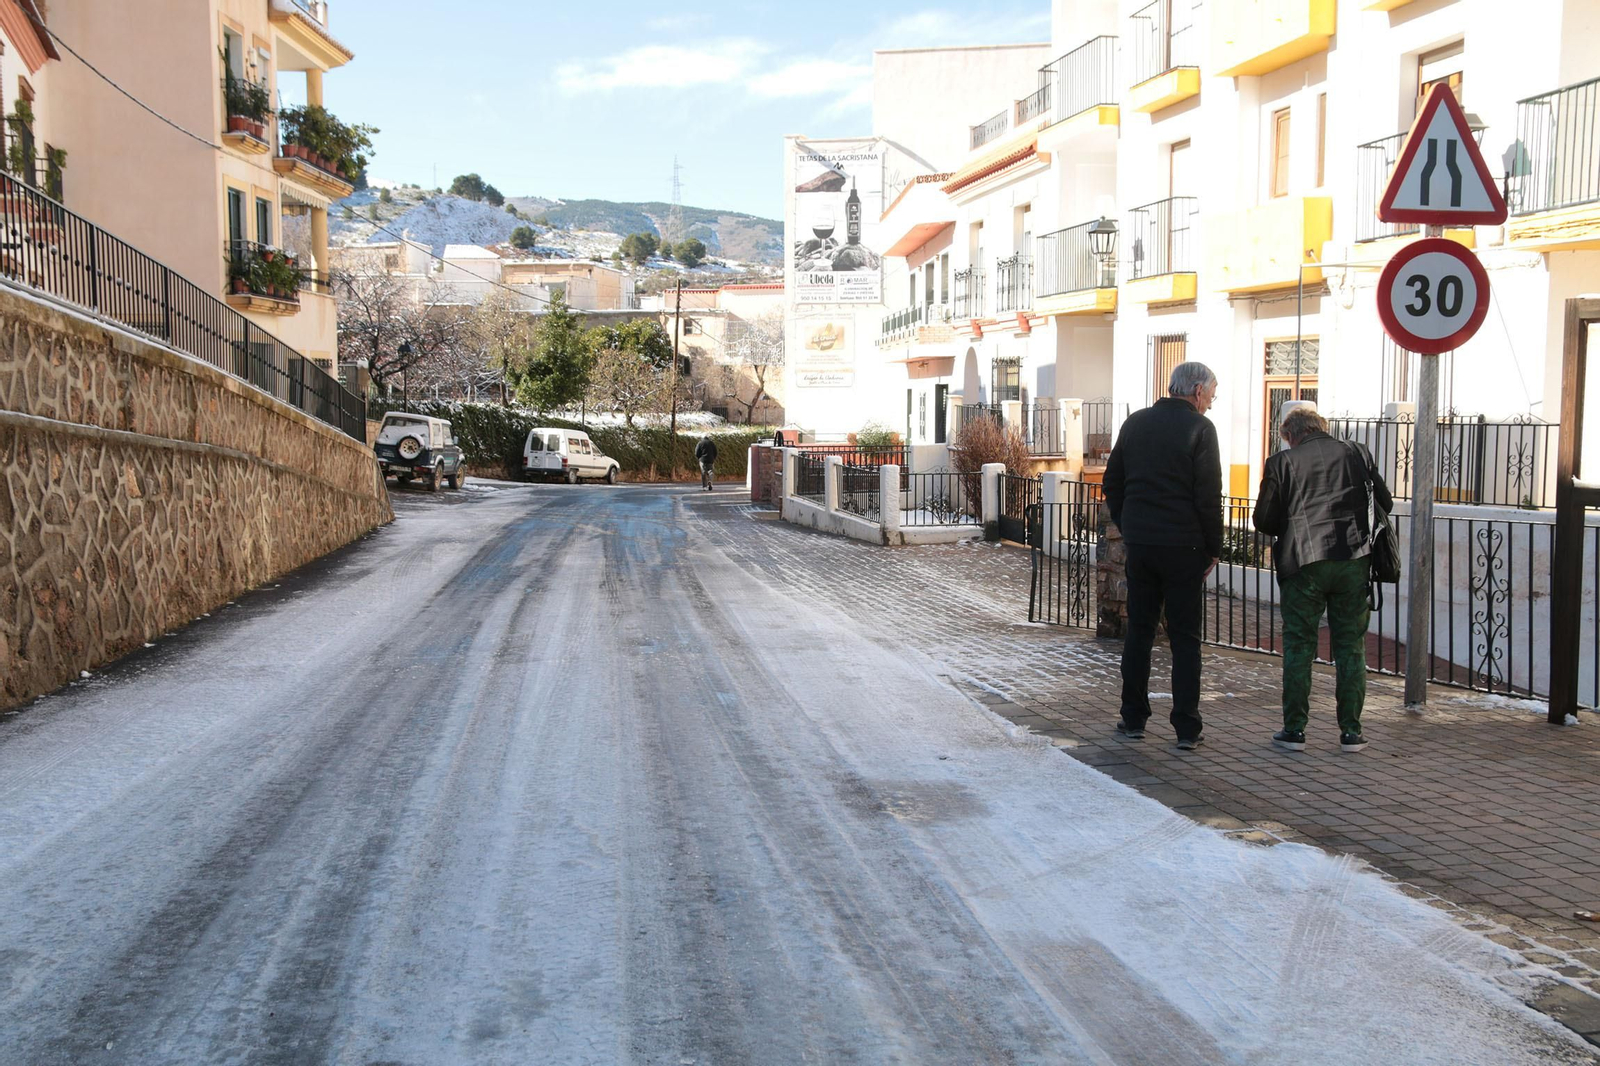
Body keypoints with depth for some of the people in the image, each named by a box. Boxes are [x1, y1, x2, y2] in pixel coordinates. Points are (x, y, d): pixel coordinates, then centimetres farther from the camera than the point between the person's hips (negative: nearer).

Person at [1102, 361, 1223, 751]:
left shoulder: (1135, 423, 9)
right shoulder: (1199, 428, -8)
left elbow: (1112, 483, 13)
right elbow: (1209, 497, -10)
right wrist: (1213, 549, -1)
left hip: (1139, 543, 4)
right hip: (1183, 545, -4)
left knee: (1139, 631, 12)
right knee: (1185, 638, 2)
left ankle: (1133, 719, 15)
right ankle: (1186, 729, 2)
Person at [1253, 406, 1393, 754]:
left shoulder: (1281, 463, 0)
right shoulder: (1357, 454, 8)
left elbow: (1263, 519, -2)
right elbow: (1385, 504, 10)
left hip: (1304, 564, -2)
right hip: (1353, 562, 2)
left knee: (1299, 647, 6)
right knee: (1351, 645, 9)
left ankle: (1294, 729, 6)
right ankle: (1351, 731, 10)